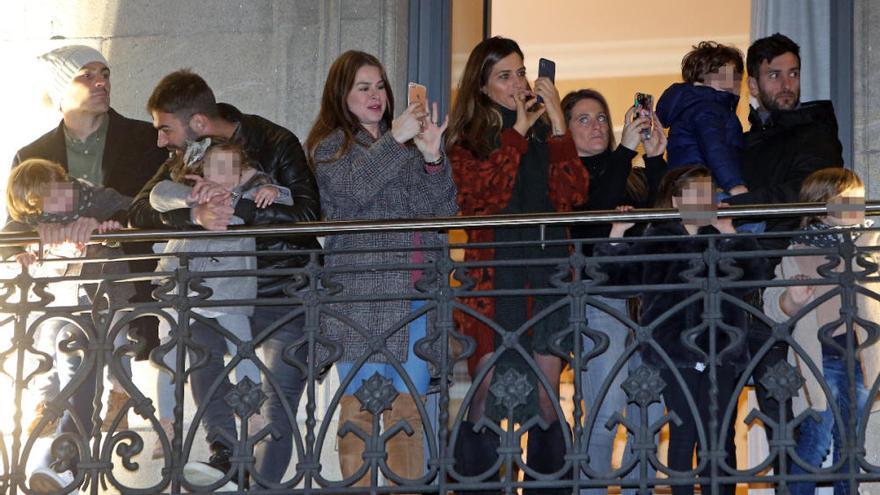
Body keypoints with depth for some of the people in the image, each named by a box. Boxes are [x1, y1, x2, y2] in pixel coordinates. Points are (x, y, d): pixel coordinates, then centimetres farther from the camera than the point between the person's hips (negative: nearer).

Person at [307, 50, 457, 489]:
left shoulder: (406, 146, 18)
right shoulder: (330, 146, 7)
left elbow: (443, 210, 8)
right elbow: (354, 188, -14)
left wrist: (433, 159, -8)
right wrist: (394, 141, -15)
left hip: (416, 295, 4)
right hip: (363, 296, -4)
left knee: (409, 415, 3)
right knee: (360, 411, -6)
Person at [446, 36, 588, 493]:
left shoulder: (546, 134, 15)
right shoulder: (466, 139, 7)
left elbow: (572, 195, -1)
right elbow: (481, 194, -11)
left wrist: (557, 124, -7)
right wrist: (517, 133, -10)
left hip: (548, 279, 3)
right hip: (491, 279, -3)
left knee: (545, 403, 2)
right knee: (485, 405, -7)